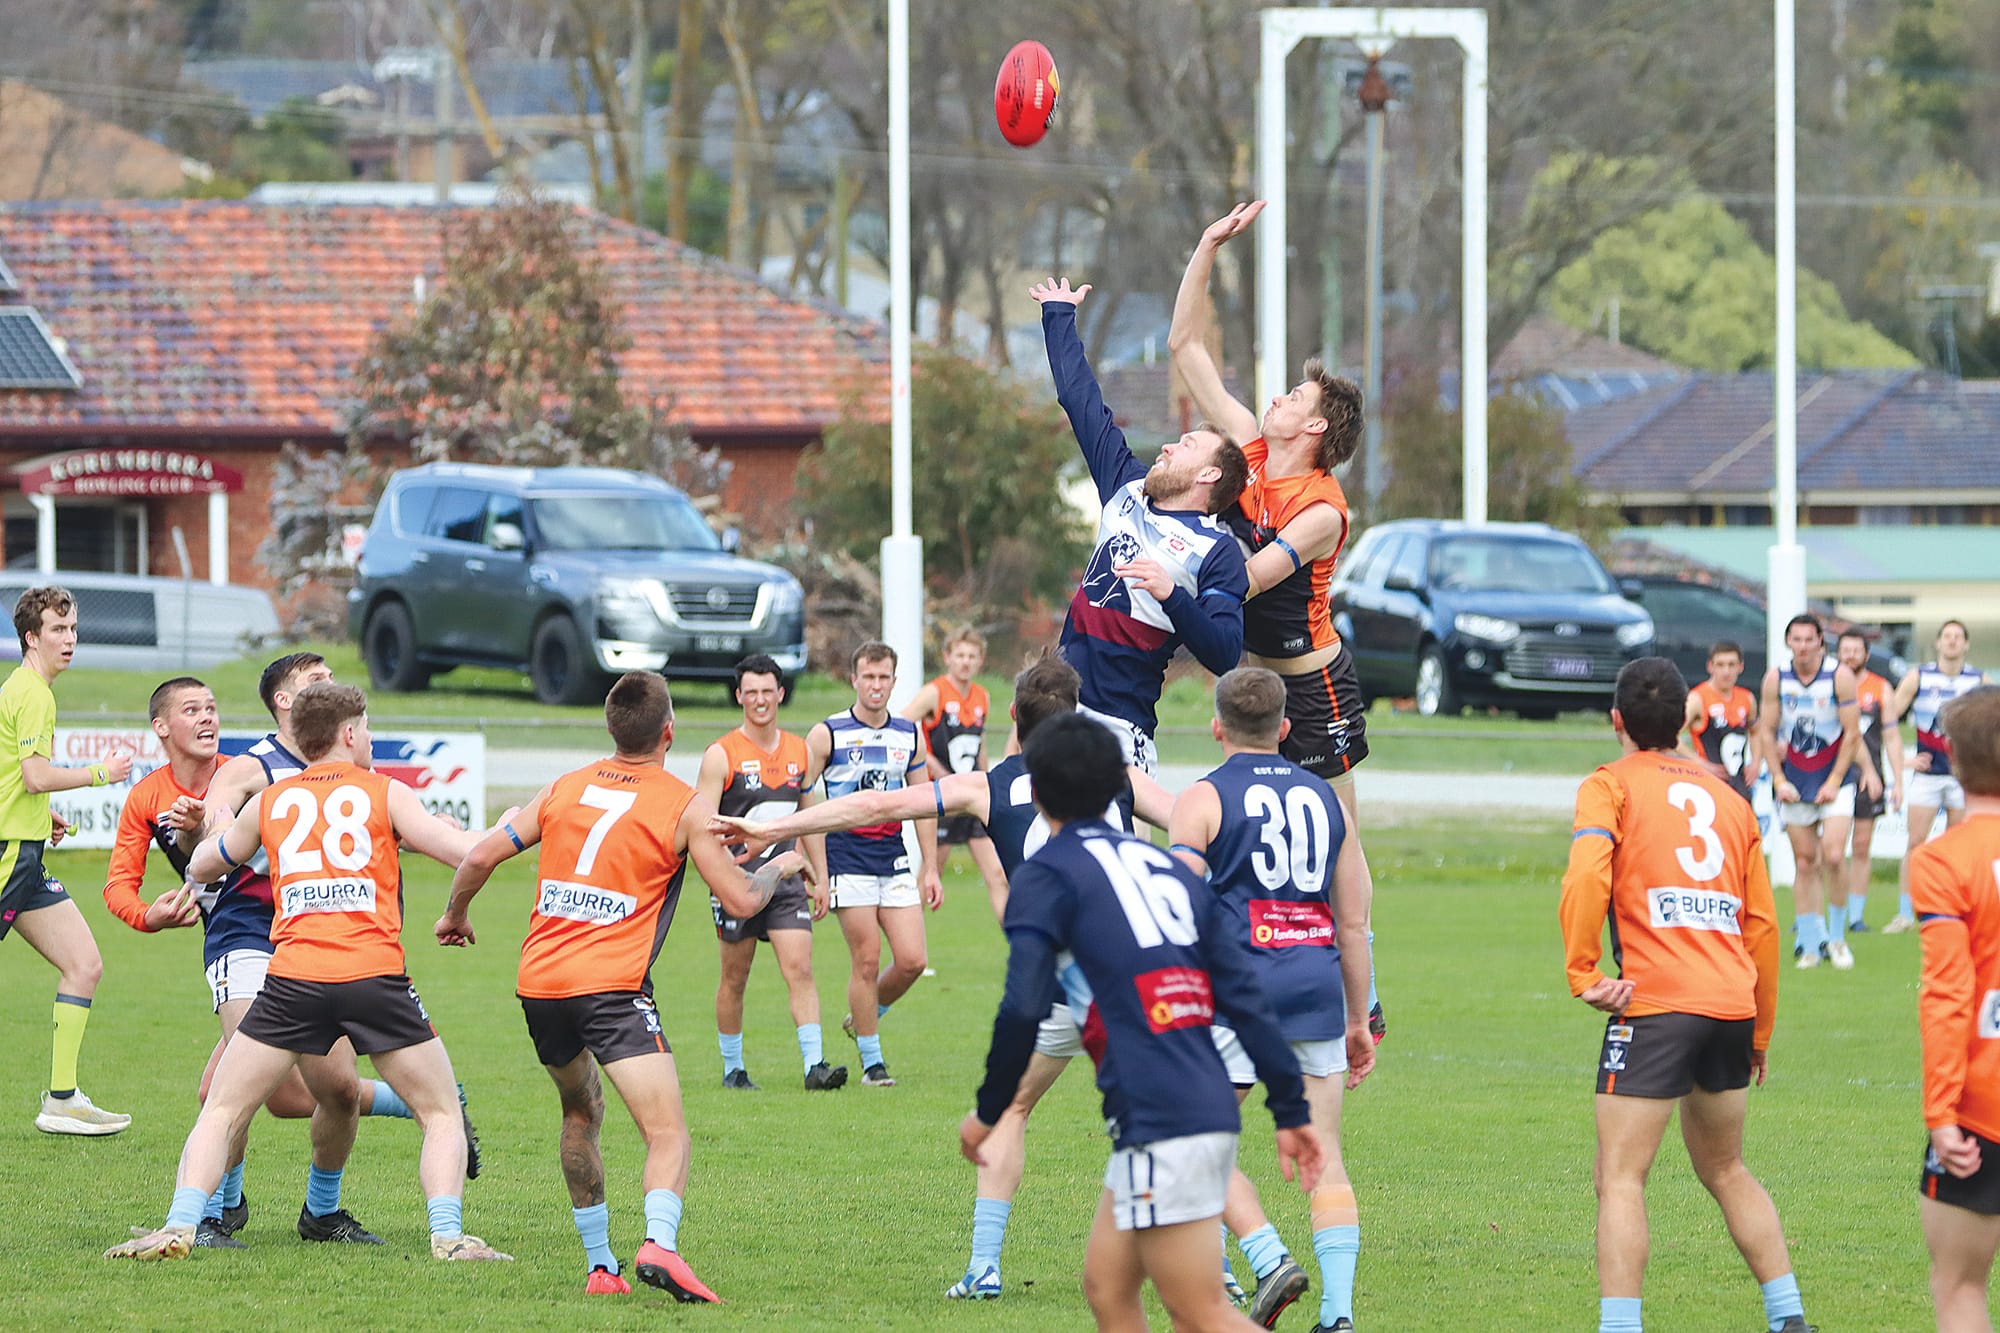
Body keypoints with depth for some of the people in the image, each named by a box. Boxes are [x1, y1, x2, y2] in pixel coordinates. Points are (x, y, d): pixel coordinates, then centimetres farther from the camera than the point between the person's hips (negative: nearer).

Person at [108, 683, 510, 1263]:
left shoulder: (270, 801, 18)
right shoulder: (386, 794, 10)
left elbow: (201, 867, 32)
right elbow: (468, 852, 5)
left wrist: (215, 827, 53)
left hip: (293, 977, 1)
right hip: (374, 976, -1)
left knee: (221, 1112, 11)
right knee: (441, 1112, 12)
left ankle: (180, 1226, -5)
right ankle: (448, 1236, -4)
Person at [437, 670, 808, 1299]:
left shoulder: (566, 788, 12)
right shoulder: (685, 806, -1)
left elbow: (480, 856, 12)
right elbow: (741, 900, 0)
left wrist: (455, 915, 31)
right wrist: (781, 867, 21)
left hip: (539, 984, 5)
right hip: (613, 988, -5)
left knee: (581, 1114, 25)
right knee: (668, 1133, -10)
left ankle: (600, 1265, 22)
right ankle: (660, 1243, -36)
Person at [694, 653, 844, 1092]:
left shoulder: (798, 752, 10)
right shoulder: (722, 755, -6)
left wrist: (820, 878, 16)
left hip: (785, 879, 3)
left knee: (800, 968, -10)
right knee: (735, 978, 6)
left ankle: (815, 1065, -14)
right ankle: (732, 1069, 18)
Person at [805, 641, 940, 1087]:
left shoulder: (910, 736, 9)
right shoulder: (827, 735, -4)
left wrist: (931, 869, 11)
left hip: (895, 862, 4)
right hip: (848, 862, -4)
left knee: (912, 961, -4)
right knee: (866, 962, -6)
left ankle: (864, 1017, 23)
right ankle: (871, 1062, 5)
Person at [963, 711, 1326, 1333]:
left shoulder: (1047, 874, -2)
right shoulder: (1169, 867, 17)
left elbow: (1023, 1009, -12)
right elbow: (1244, 996, 12)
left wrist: (988, 1113, 1)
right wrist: (1291, 1111, 12)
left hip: (1157, 1128, -8)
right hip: (1211, 1111, 8)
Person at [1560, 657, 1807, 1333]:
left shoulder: (1611, 785, 2)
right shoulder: (1728, 798, 19)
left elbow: (1585, 879, -18)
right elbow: (1763, 923, 19)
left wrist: (1582, 975, -12)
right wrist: (1759, 1034, 26)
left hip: (1656, 1004, -6)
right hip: (1732, 1004, 6)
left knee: (1621, 1178, -6)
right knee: (1725, 1170, 21)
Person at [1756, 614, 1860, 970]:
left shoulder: (1840, 676, -9)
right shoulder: (1775, 679, -3)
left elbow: (1852, 733, -6)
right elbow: (1766, 731, 4)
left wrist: (1834, 782, -9)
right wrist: (1779, 779, -3)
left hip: (1834, 780, -2)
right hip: (1794, 781, 2)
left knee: (1833, 855, -16)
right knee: (1805, 862, 2)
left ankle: (1837, 936, 0)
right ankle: (1810, 943, 8)